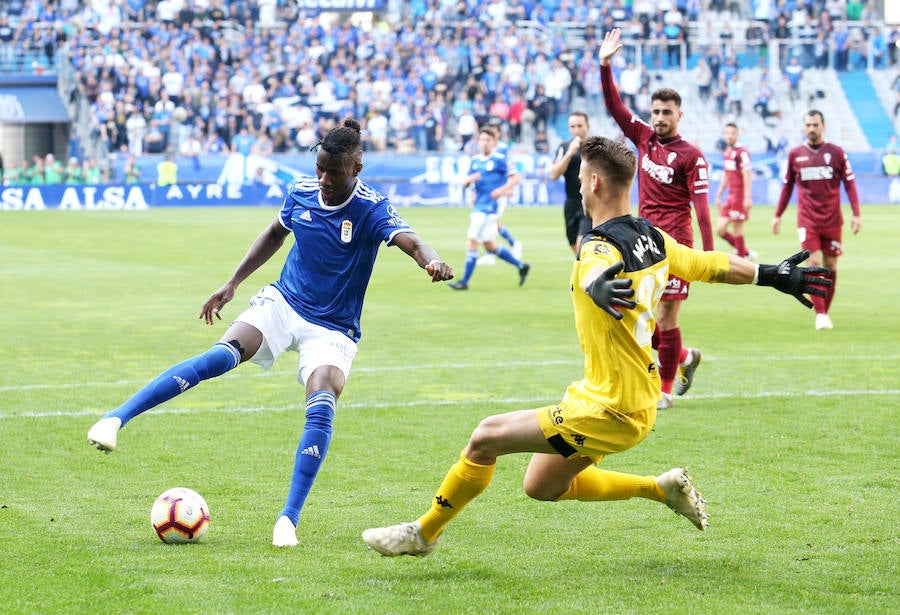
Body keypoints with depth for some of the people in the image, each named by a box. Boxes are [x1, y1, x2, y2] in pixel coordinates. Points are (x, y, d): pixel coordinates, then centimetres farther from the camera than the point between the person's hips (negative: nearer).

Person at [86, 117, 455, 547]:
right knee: (221, 355, -24)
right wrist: (232, 284, 14)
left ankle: (288, 520, -20)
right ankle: (116, 419, -26)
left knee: (321, 409, -26)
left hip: (332, 330, -2)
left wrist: (432, 262, -57)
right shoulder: (301, 193, -2)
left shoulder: (371, 209, -16)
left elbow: (411, 242, -33)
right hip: (282, 303, 2)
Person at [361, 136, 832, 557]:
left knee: (485, 437, -4)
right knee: (542, 486, 23)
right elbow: (715, 265, 16)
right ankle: (663, 487, 24)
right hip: (637, 401, 9)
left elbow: (597, 272, -48)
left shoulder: (601, 248, -22)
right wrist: (774, 275, 31)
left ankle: (424, 533, 8)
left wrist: (599, 285, -72)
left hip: (610, 410, -9)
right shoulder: (652, 238, 5)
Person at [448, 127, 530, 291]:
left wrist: (503, 189, -22)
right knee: (490, 246, 14)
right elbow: (465, 183, 16)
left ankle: (464, 281, -5)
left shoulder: (499, 160, -7)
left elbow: (515, 178, -7)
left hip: (489, 207, -8)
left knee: (472, 242, -10)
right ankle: (521, 266, 28)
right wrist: (469, 180, -7)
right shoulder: (475, 160, 13)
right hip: (478, 207, 8)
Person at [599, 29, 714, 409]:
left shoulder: (691, 156, -7)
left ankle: (665, 390, 6)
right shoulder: (644, 138, 9)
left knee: (666, 319, -5)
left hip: (674, 245, -6)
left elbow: (701, 206, -10)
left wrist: (709, 252, -16)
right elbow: (614, 106, 8)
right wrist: (605, 66, -3)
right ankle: (685, 358, 29)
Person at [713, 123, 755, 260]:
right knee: (720, 229, 6)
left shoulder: (742, 152, -11)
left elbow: (747, 175, -16)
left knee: (736, 228, -5)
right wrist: (718, 196, 24)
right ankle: (745, 252, 18)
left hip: (740, 197, -9)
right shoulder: (727, 152, 15)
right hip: (731, 196, 9)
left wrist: (747, 198, -20)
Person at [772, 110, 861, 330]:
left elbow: (849, 183, 4)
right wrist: (777, 215, 14)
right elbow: (787, 186, 14)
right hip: (807, 220, 0)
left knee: (830, 266, 4)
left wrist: (856, 214, -4)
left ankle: (826, 312, 16)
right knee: (814, 263, -12)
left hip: (832, 220, 1)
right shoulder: (795, 154, 5)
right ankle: (820, 314, -12)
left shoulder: (836, 153, 1)